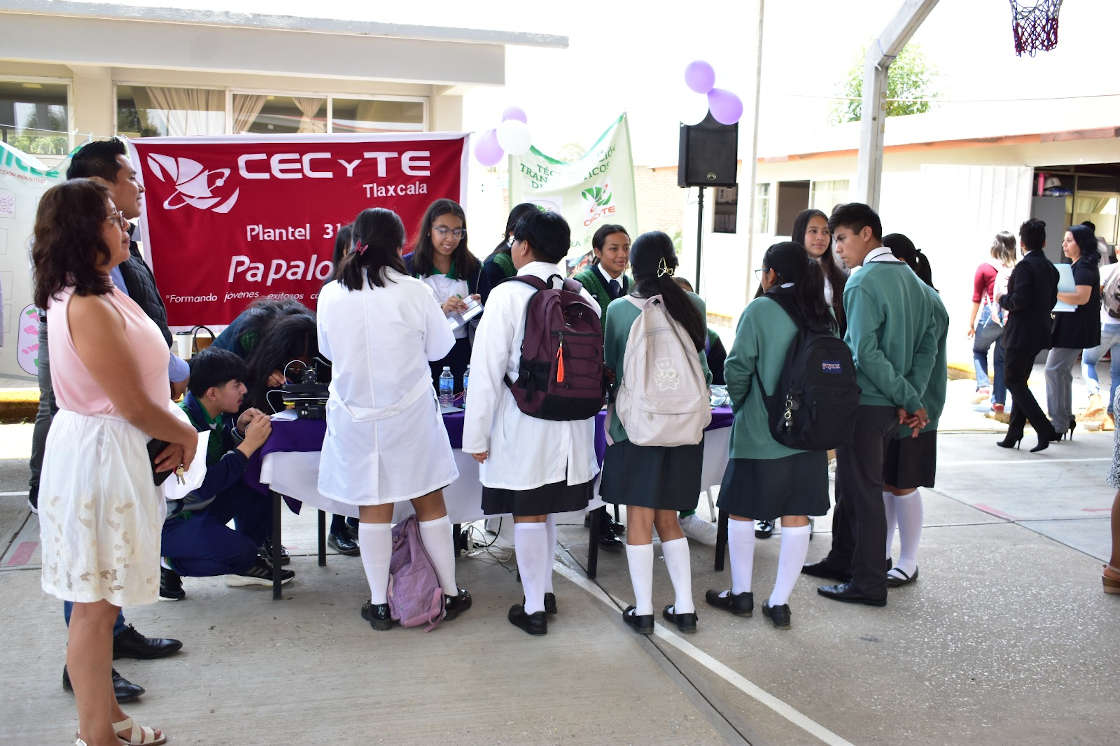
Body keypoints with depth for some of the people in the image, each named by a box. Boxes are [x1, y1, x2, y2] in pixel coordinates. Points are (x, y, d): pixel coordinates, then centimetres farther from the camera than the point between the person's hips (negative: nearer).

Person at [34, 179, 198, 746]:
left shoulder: (89, 295, 10)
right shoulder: (88, 310, -22)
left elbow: (136, 392, 13)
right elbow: (134, 405, -19)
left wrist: (170, 434, 3)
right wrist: (185, 435, -2)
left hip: (109, 449, 10)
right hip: (99, 457, -10)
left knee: (100, 599, 19)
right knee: (94, 604, 2)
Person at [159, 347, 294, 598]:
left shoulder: (214, 414, -1)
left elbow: (224, 454, 10)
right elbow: (204, 486, -33)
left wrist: (239, 429, -10)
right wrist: (249, 444, -29)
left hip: (199, 506, 9)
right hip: (170, 522, -9)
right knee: (240, 549, -27)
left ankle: (244, 566, 10)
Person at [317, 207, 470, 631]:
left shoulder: (330, 295, -5)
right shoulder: (414, 292, -11)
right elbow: (440, 347, 2)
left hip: (355, 417, 2)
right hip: (410, 416, -1)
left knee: (373, 509, 9)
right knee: (429, 503, 11)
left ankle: (380, 604, 15)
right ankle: (448, 594, 22)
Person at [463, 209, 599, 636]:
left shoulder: (508, 295, -12)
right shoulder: (582, 297, 3)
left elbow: (487, 368, -12)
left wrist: (477, 434, -7)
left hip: (522, 425, -5)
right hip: (572, 423, 5)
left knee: (528, 515, 6)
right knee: (543, 510, 21)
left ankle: (534, 609, 15)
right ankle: (544, 591, 34)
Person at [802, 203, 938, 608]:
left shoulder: (863, 282, -16)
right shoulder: (910, 278, 10)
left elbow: (866, 353, -23)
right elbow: (928, 343, 7)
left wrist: (909, 398, -16)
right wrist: (910, 399, 0)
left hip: (865, 403, -8)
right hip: (891, 405, 8)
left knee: (862, 490, 1)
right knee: (853, 483, 20)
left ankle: (869, 583, 10)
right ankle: (843, 560, 33)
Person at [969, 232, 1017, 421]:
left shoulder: (985, 268, -2)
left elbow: (976, 299, 1)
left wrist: (971, 323, 8)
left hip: (991, 315, -2)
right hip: (1013, 318, 2)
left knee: (978, 350, 22)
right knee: (1002, 359, 11)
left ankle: (983, 387, 3)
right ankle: (999, 404, 10)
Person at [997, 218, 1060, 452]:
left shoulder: (1025, 266, -16)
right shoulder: (1051, 268, 10)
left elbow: (1019, 301, -23)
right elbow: (1051, 302, 14)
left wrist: (1002, 299, -3)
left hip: (1020, 335, -9)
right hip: (1038, 334, 9)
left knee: (1015, 383, -1)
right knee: (1020, 383, 14)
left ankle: (1045, 430, -8)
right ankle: (1013, 436, 17)